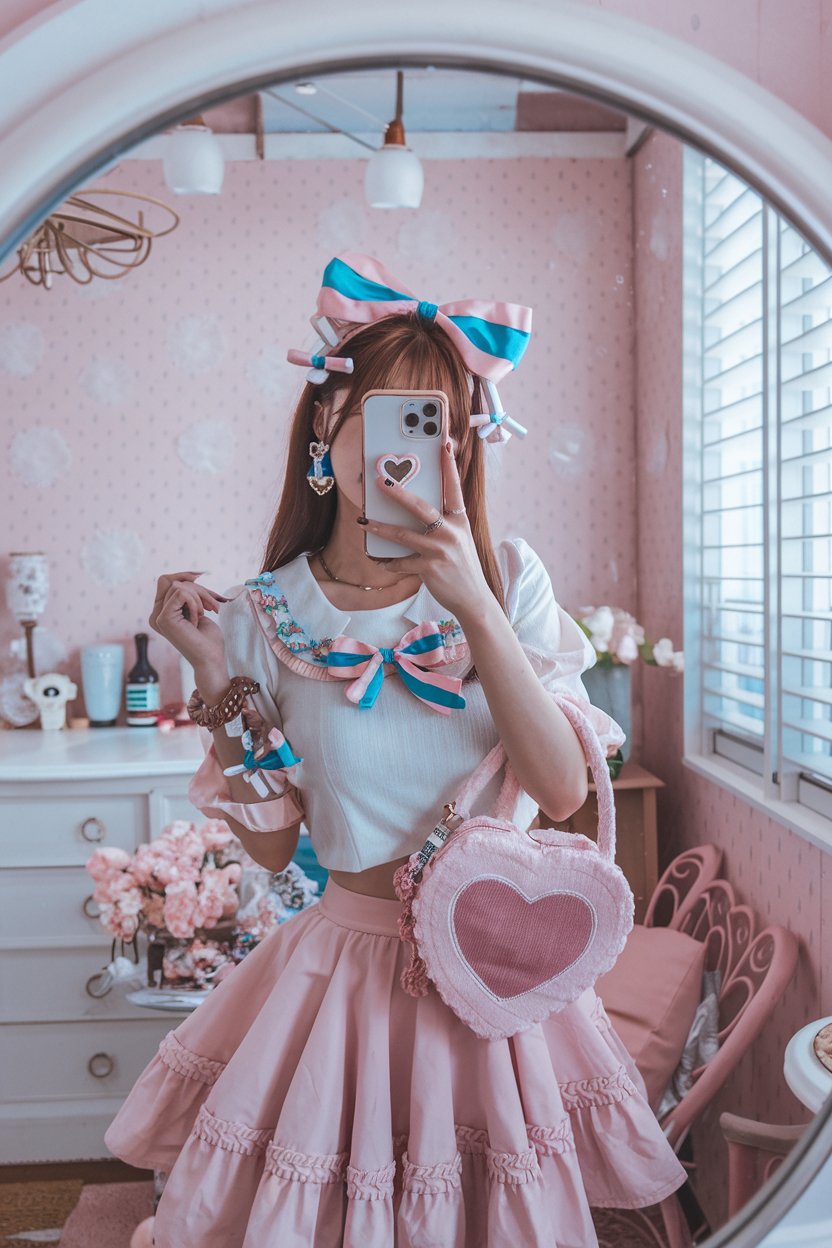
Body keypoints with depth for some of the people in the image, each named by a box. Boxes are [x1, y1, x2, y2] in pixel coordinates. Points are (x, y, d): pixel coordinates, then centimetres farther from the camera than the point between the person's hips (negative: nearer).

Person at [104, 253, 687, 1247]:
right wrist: (219, 678, -15)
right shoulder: (266, 617, -8)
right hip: (348, 965, -1)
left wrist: (474, 605, -25)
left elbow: (562, 791, -16)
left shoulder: (508, 579, -7)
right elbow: (271, 843, -5)